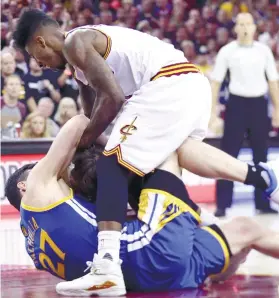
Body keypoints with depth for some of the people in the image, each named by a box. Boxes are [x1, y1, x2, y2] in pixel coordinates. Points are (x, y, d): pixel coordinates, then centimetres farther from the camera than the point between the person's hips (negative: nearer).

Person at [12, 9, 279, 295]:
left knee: (113, 165, -14)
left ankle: (108, 268, -31)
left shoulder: (74, 43, -1)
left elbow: (113, 97, -11)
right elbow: (92, 111, 35)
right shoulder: (84, 48, 29)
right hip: (194, 85, 10)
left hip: (169, 88, -10)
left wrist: (84, 141, 0)